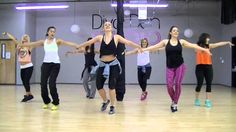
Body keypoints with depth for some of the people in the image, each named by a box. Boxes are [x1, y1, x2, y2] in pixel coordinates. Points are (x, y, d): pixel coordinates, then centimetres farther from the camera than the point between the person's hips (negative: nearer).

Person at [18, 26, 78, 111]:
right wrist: (21, 45, 6)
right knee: (43, 83, 0)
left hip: (55, 64, -3)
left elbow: (67, 43, -12)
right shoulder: (43, 42, 10)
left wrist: (77, 46, -24)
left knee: (52, 83, -13)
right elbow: (32, 44, 9)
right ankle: (46, 102, 22)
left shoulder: (57, 41, 2)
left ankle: (55, 103, 4)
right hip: (46, 64, 3)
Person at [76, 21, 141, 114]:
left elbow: (128, 42, -6)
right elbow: (88, 42, 5)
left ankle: (112, 107, 15)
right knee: (98, 85, 2)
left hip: (113, 64, -2)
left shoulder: (116, 37, 1)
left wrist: (139, 46, -15)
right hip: (102, 65, 2)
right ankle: (105, 101, 33)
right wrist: (77, 47, 6)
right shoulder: (100, 38, 5)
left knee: (111, 85, -5)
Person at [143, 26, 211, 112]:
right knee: (169, 85, -9)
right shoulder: (165, 42, 2)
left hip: (180, 66, 1)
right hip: (169, 67, 0)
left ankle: (175, 103, 11)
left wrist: (204, 49, -5)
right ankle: (173, 100, 18)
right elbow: (154, 46, 1)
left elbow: (193, 45, 2)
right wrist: (143, 49, -4)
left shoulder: (181, 42, 5)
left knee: (178, 84, -5)